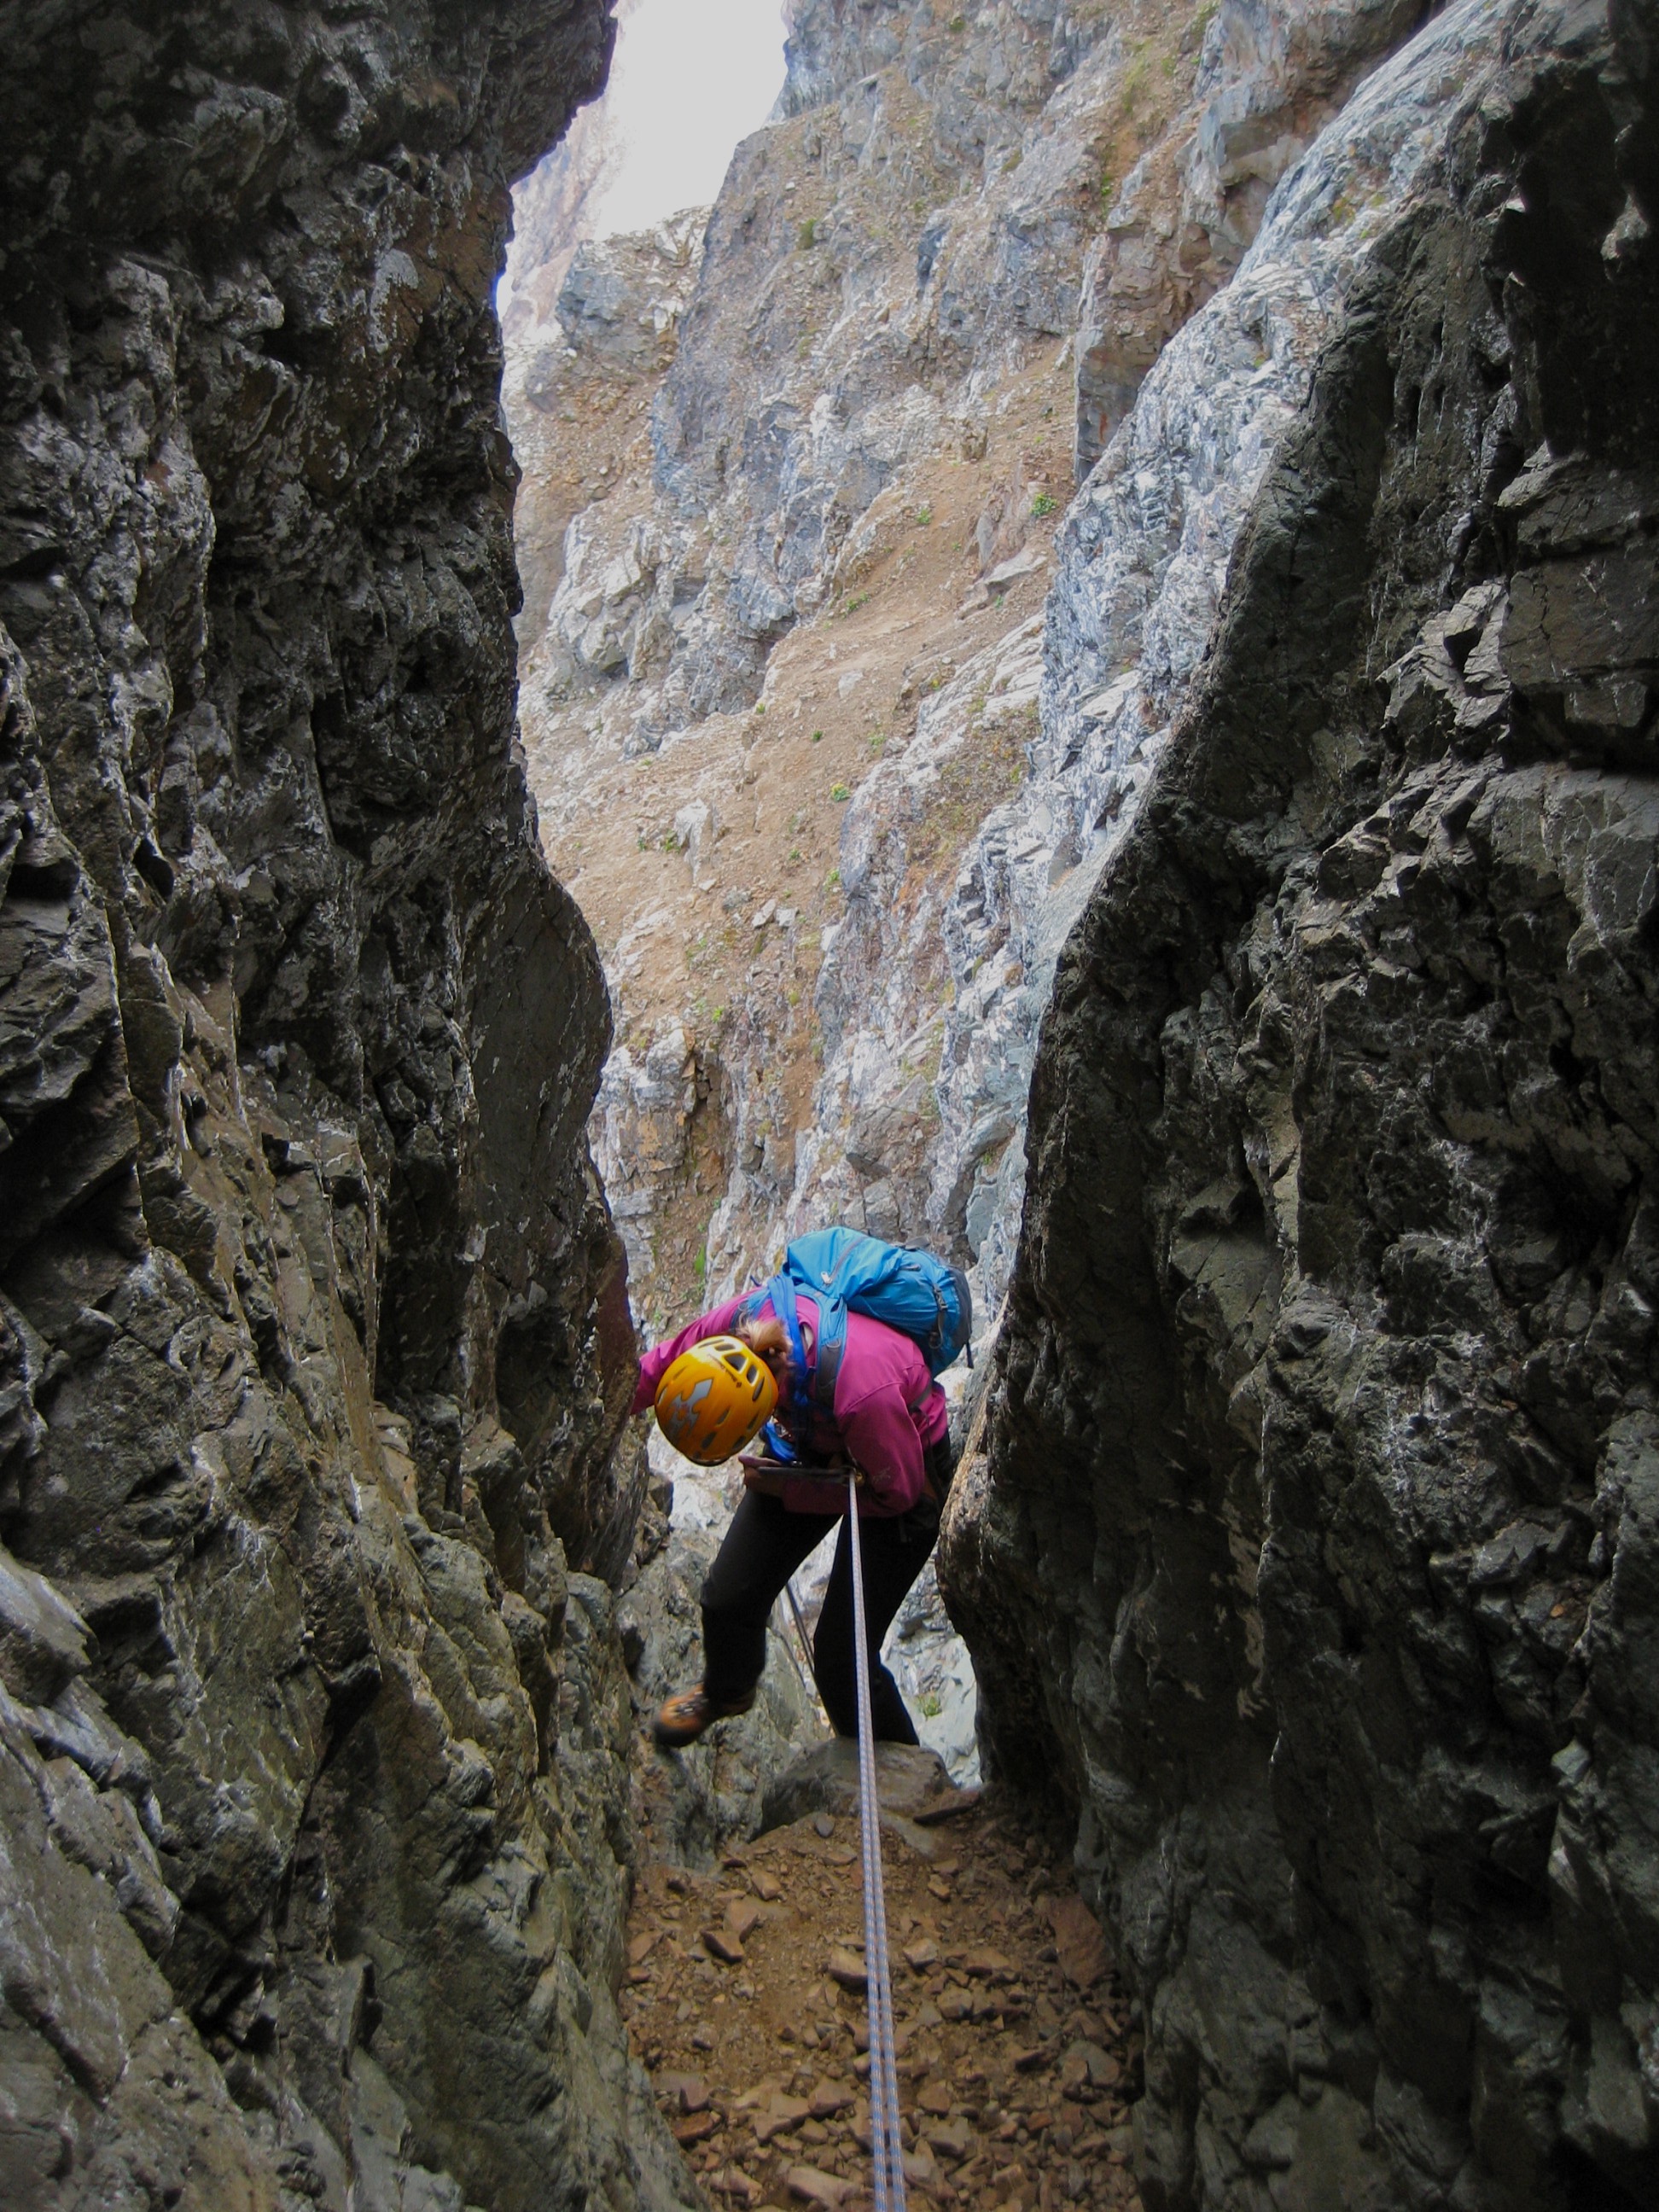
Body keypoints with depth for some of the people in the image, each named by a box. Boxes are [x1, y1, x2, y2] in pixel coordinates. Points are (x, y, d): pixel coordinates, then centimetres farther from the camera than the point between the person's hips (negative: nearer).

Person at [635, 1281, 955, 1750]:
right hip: (818, 1443, 5)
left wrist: (786, 1489, -17)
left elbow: (897, 1492, -23)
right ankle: (726, 1691, 44)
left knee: (840, 1656, -7)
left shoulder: (862, 1392, -44)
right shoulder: (737, 1322, -30)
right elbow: (649, 1372, -8)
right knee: (728, 1596, 8)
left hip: (904, 1468, -5)